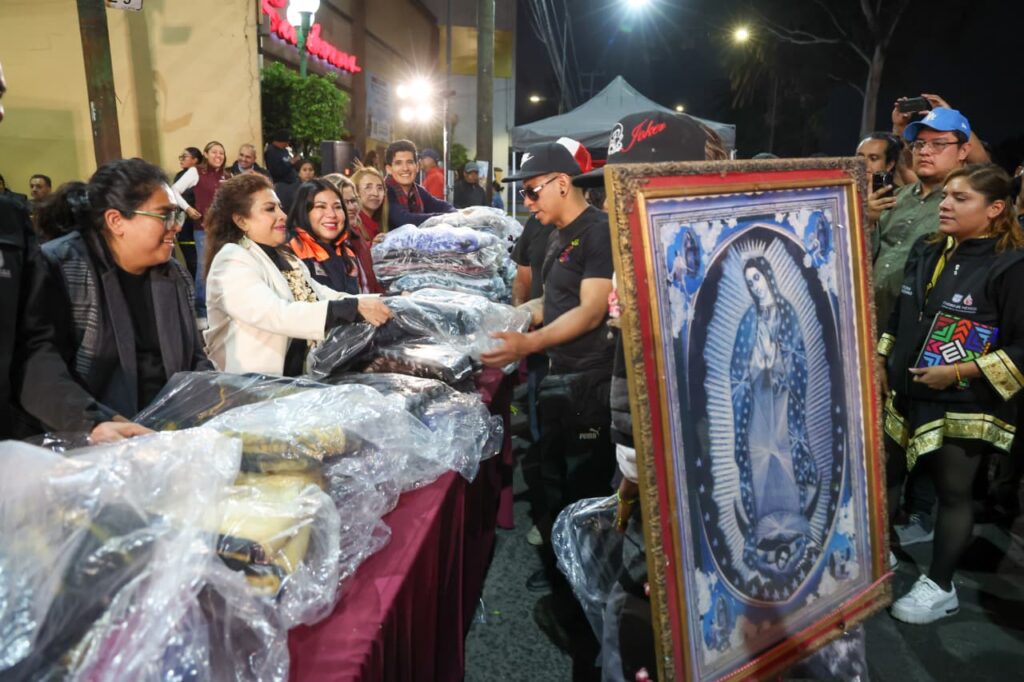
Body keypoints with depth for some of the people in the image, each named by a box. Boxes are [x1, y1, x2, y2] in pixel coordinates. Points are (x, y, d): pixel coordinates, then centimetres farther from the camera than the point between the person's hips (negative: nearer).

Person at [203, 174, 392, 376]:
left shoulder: (285, 259, 19)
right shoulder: (233, 260, -8)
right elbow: (278, 315, -23)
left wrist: (378, 301, -6)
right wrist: (355, 309, -29)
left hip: (303, 378, 7)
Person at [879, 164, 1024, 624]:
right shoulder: (925, 252, 6)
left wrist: (959, 372, -21)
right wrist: (882, 360, 10)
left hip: (962, 406, -7)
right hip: (905, 394, 7)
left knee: (952, 493, 8)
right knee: (882, 478, 15)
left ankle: (940, 587, 26)